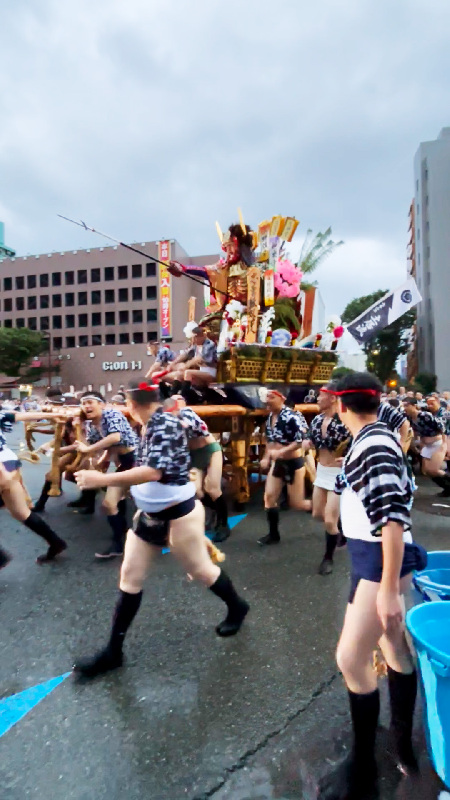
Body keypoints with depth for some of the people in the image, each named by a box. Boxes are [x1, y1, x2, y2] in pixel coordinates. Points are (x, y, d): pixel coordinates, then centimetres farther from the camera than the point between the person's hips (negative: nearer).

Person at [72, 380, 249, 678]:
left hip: (177, 516, -8)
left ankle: (237, 608, 41)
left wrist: (101, 479, -35)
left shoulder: (166, 424, -24)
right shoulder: (150, 426, 2)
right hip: (149, 515, 8)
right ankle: (114, 651, 25)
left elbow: (154, 472, -36)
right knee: (130, 576, 10)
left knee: (201, 570, 12)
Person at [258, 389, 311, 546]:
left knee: (297, 504, 2)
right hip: (277, 463, 8)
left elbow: (301, 440, -27)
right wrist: (266, 457, 9)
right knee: (269, 497, 5)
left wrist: (280, 452, -31)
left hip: (293, 463, -8)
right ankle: (273, 534, 18)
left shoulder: (291, 416, -24)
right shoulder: (270, 417, 3)